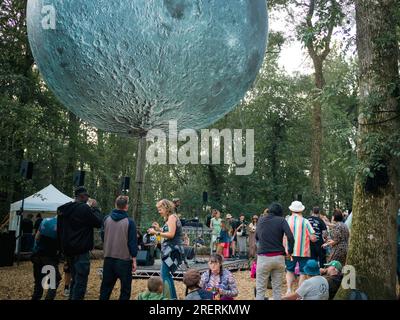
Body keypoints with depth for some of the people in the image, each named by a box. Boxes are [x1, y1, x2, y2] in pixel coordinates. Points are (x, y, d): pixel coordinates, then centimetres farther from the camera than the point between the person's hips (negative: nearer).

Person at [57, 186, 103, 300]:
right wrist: (95, 208, -1)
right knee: (81, 281, -5)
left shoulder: (65, 209, 10)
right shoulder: (84, 208, -17)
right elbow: (99, 223, -12)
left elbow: (60, 229, 17)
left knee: (75, 279, 20)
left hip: (68, 250, 9)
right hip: (81, 250, -9)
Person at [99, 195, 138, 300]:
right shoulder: (129, 222, -11)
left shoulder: (106, 219, 1)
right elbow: (132, 242, -9)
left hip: (108, 258, 4)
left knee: (106, 286, 14)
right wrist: (134, 260, -3)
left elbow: (102, 237, 13)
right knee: (125, 288, 7)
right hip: (124, 259, -4)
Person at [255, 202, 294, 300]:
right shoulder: (281, 220, 1)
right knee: (277, 288, 11)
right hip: (279, 257, 0)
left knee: (260, 289, 4)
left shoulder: (261, 220, 10)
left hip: (264, 257, 0)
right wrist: (290, 251, 3)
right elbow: (290, 237, -10)